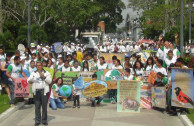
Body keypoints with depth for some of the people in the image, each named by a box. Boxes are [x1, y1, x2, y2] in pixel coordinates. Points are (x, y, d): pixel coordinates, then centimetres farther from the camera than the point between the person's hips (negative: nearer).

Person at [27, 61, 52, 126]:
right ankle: (37, 121, 7)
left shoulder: (46, 73, 11)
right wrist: (29, 81, -17)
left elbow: (50, 81, 2)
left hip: (44, 91, -1)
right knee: (37, 107, 0)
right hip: (36, 91, 1)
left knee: (44, 106, 0)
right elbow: (28, 79, 6)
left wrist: (44, 77, -10)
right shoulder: (33, 73, 16)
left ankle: (44, 120, 8)